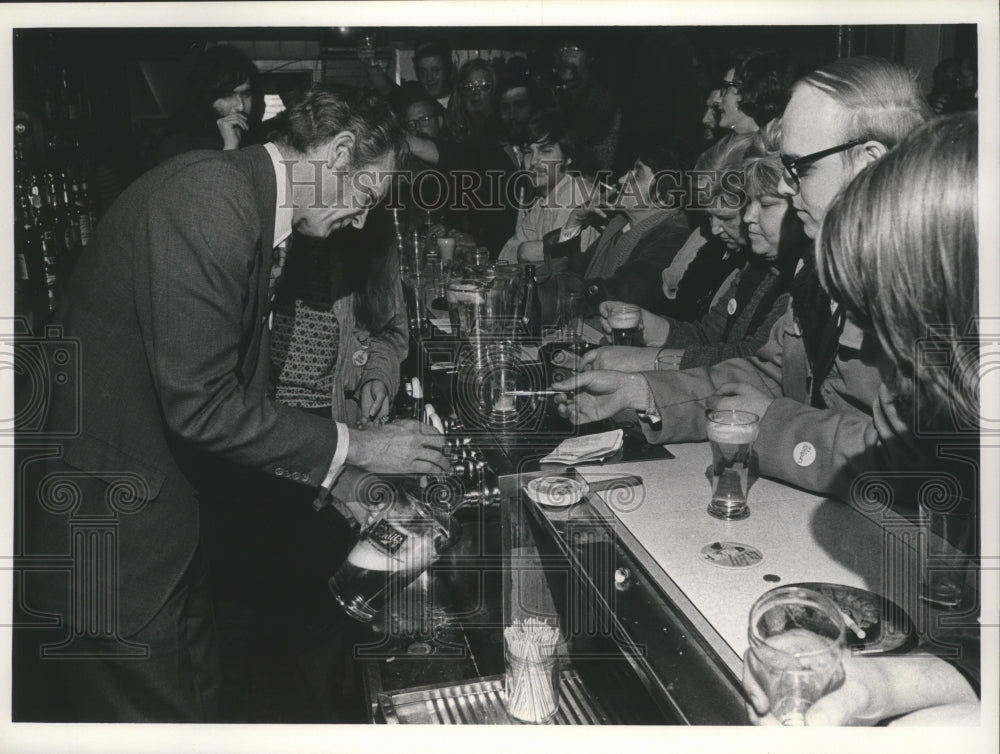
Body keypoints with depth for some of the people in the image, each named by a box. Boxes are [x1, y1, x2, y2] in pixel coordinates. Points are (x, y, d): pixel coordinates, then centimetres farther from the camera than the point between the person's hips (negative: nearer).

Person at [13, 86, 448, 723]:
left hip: (166, 499, 10)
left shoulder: (251, 207, 9)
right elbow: (199, 403, -25)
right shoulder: (210, 195, -22)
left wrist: (336, 481, 12)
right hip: (106, 520, -10)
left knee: (197, 697, 19)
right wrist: (355, 447, -15)